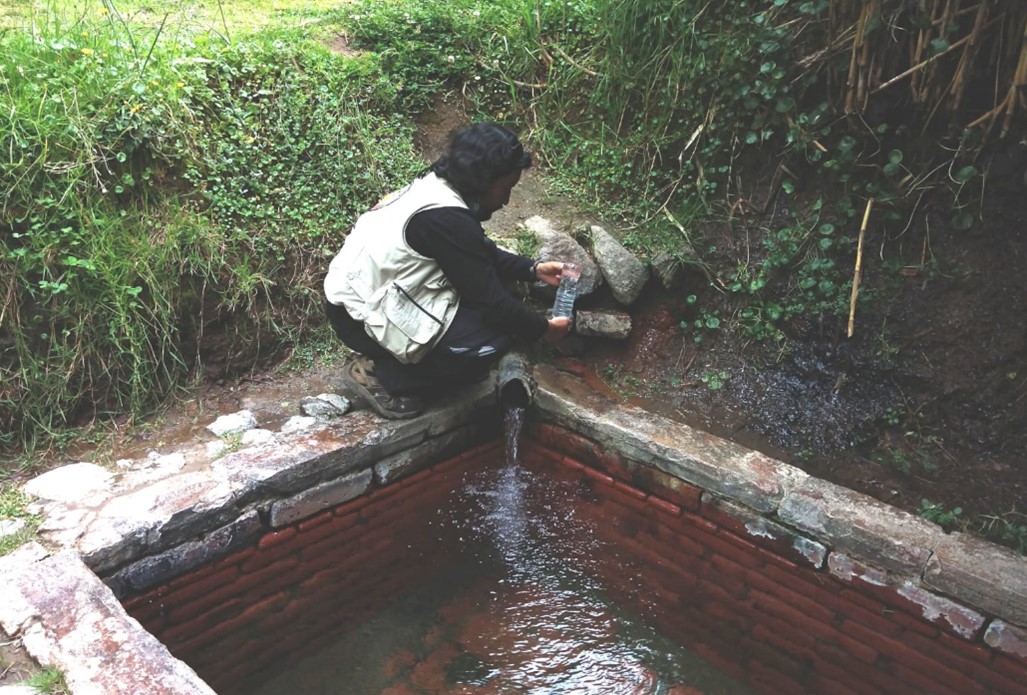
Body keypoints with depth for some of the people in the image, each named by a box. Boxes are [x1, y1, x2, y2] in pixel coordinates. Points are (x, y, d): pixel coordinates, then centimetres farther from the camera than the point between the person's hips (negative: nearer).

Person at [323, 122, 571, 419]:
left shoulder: (436, 186, 4)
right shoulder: (447, 218, -25)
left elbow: (484, 254, 19)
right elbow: (491, 301, -19)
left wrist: (533, 269, 12)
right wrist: (544, 328, -5)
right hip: (363, 317, -10)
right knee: (493, 339, -16)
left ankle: (383, 360, 9)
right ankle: (379, 375, -4)